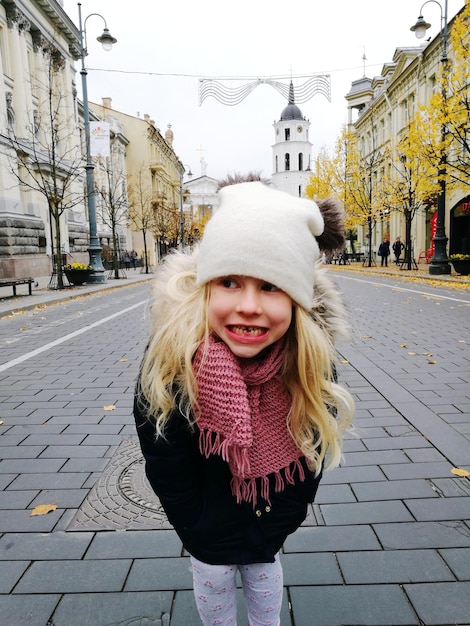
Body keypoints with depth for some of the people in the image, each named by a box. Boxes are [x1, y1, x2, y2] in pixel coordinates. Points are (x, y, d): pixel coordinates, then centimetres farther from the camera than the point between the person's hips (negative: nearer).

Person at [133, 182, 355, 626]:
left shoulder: (312, 361, -31)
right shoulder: (170, 355, -36)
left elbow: (308, 456, -15)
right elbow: (166, 469, -20)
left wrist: (265, 535, -8)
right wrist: (204, 537, -10)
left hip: (270, 485, 2)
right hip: (201, 484, -1)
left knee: (262, 567, 19)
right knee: (213, 574, 14)